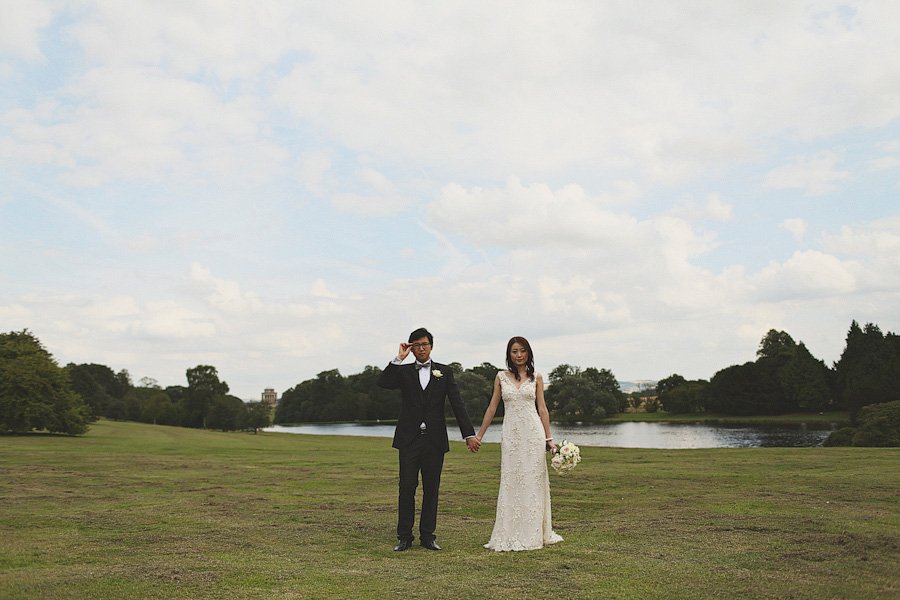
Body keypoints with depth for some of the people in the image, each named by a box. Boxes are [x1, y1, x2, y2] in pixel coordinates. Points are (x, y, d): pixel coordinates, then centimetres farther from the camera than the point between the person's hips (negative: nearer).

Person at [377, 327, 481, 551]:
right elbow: (382, 382, -12)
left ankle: (427, 535, 15)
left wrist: (469, 434, -8)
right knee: (407, 488, 0)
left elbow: (457, 404, 0)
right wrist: (399, 358, -14)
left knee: (431, 489, 6)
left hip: (435, 440, 1)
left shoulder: (445, 372, 7)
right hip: (409, 439, -1)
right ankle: (404, 536, 8)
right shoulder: (403, 371, 7)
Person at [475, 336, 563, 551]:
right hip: (511, 434, 1)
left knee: (533, 482, 3)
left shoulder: (536, 377, 6)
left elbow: (542, 409, 6)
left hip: (533, 433, 0)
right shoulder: (501, 377, 7)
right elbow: (492, 408, 9)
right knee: (510, 483, 2)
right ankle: (510, 536, 8)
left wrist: (549, 438, 2)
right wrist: (479, 435, 8)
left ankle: (532, 534, 13)